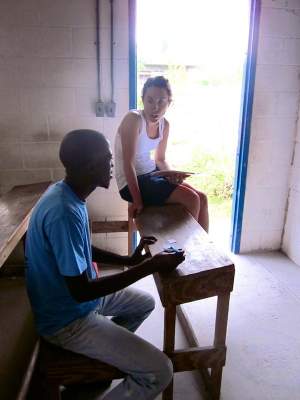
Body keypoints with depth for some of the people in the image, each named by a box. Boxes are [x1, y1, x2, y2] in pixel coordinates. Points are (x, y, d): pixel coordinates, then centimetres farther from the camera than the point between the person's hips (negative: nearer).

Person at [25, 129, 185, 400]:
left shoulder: (66, 193, -2)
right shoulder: (64, 213, -32)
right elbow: (81, 292, -28)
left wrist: (129, 260, 1)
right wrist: (150, 266, -25)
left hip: (77, 295, 9)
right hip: (68, 319, -9)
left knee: (145, 303, 24)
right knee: (160, 372, -12)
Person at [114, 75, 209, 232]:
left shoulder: (164, 124, 2)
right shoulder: (134, 119, -21)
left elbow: (160, 160, 12)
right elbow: (128, 163, -23)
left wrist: (172, 173, -10)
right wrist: (138, 201, -21)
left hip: (151, 174, 8)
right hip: (131, 182, -8)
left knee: (202, 198, 2)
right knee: (191, 199, -17)